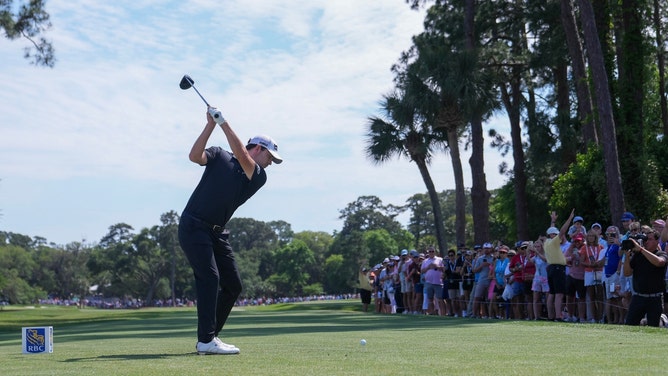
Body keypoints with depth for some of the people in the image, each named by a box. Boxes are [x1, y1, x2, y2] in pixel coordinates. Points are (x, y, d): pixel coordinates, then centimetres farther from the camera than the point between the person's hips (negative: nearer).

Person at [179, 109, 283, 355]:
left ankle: (209, 336, 15)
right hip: (194, 226, -6)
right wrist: (211, 124, -18)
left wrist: (224, 123, -17)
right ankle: (206, 341, -21)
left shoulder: (259, 177, 6)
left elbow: (241, 156, -13)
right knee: (209, 277, -18)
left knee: (232, 286, 5)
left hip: (217, 233, 6)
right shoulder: (220, 155, 3)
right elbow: (195, 156, -15)